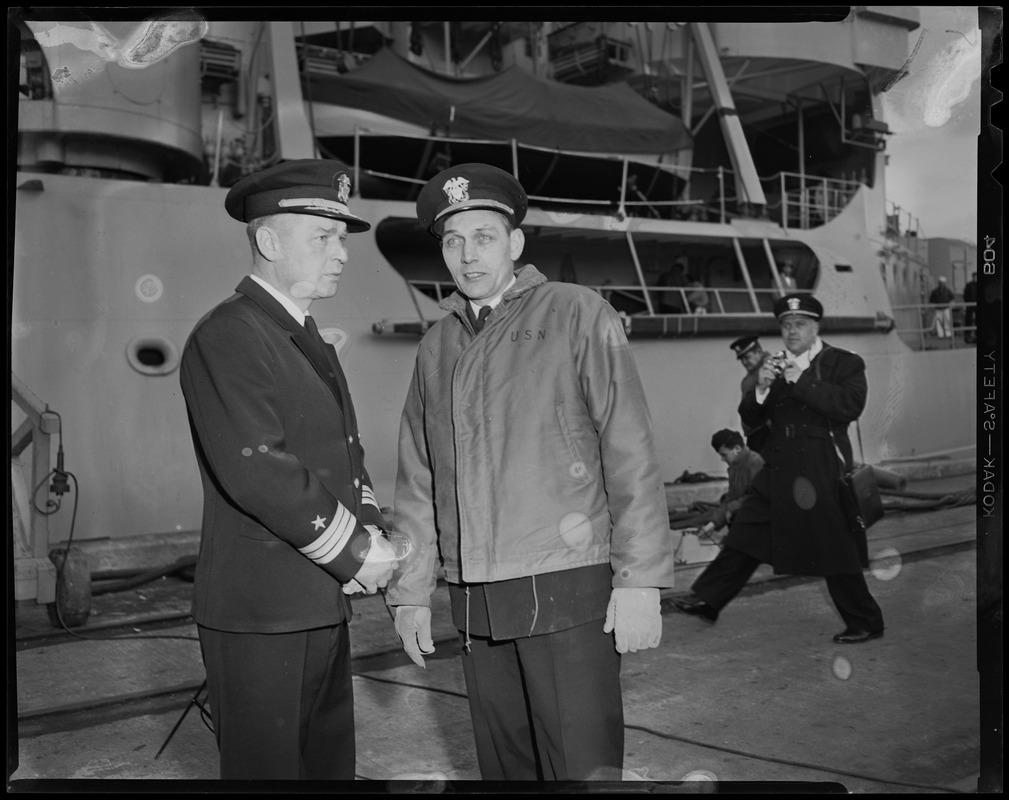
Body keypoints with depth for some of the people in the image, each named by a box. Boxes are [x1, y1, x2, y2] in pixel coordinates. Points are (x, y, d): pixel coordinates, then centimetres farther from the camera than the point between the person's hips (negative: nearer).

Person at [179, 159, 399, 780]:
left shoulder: (311, 341, 16)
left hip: (325, 603, 9)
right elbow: (256, 470, -24)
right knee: (269, 765, 4)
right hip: (259, 611, -9)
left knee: (331, 761, 20)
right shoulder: (226, 336, -14)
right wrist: (354, 551, -17)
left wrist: (370, 532, 0)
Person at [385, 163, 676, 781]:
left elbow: (631, 453, -7)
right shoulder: (436, 346, 12)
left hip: (568, 590, -5)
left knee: (584, 767, -1)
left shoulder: (577, 315, -3)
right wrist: (411, 590, 12)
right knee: (504, 766, 15)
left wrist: (640, 581, -12)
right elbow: (418, 479, 14)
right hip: (475, 602, 5)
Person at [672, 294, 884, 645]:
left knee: (836, 549, 1)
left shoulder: (845, 363, 0)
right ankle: (706, 599, 12)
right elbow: (749, 416, 11)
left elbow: (851, 406, -18)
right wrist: (760, 388, -9)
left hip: (822, 474, -5)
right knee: (744, 535, 6)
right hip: (780, 471, 5)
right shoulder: (777, 368, 15)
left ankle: (865, 623, 17)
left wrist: (803, 381, -19)